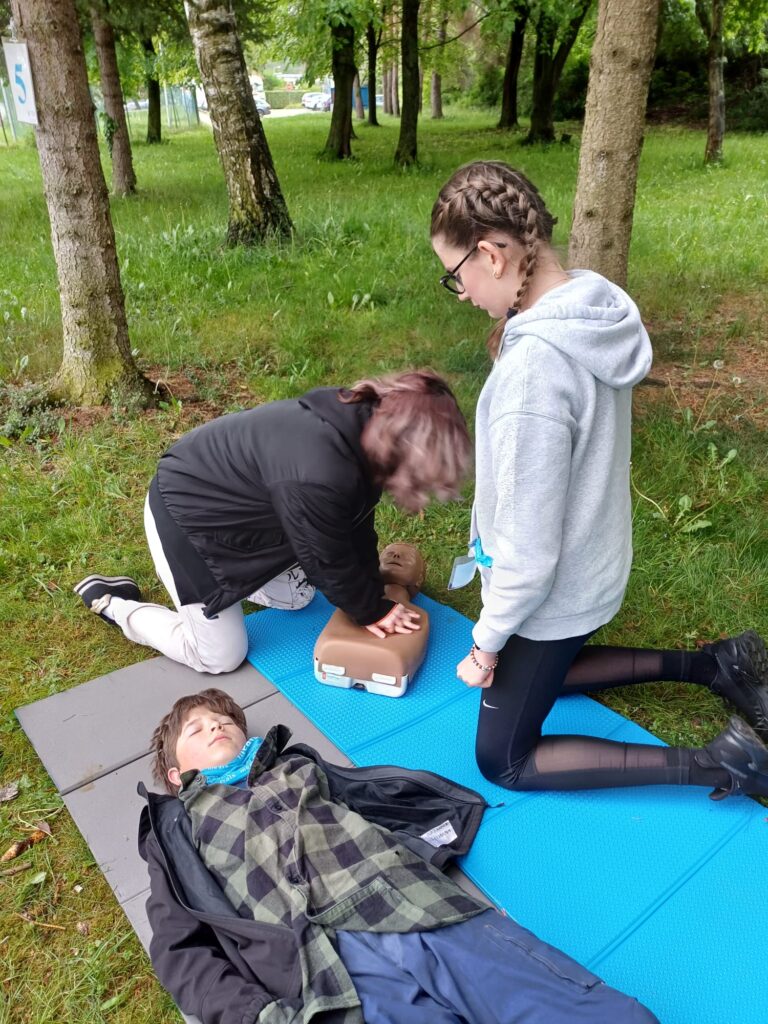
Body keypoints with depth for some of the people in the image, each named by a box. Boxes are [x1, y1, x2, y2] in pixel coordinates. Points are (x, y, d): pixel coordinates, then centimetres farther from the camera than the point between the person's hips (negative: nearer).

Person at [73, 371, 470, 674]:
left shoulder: (363, 420, -11)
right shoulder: (317, 478, -40)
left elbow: (356, 526, 0)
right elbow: (328, 562, -22)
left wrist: (373, 600, 1)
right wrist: (372, 610, -6)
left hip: (224, 499, 9)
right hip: (184, 514, -9)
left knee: (297, 595, 16)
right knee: (220, 657, 2)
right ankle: (112, 603, 15)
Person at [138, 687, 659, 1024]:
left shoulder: (296, 765, 29)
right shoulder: (177, 825, 22)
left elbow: (411, 798, 25)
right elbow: (182, 949, 10)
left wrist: (410, 867, 7)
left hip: (436, 916, 3)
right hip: (341, 970, -3)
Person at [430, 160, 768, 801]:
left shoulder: (532, 368, -34)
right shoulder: (595, 303, -7)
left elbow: (529, 550, -26)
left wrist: (487, 640, -11)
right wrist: (489, 522, 15)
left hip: (551, 595, -8)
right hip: (589, 564, 8)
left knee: (503, 760, 13)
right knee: (537, 674, 34)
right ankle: (709, 664, 26)